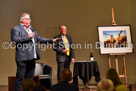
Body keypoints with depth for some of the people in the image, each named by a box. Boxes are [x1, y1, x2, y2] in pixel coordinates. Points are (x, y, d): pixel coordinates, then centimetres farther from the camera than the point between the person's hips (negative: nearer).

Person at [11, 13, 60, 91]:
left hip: (32, 57, 8)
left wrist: (51, 40, 12)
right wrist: (28, 37, -15)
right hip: (22, 58, -7)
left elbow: (39, 38, 21)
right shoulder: (16, 29, -2)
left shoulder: (31, 29, 21)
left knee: (30, 78, 12)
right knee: (20, 77, -5)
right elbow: (14, 39, -16)